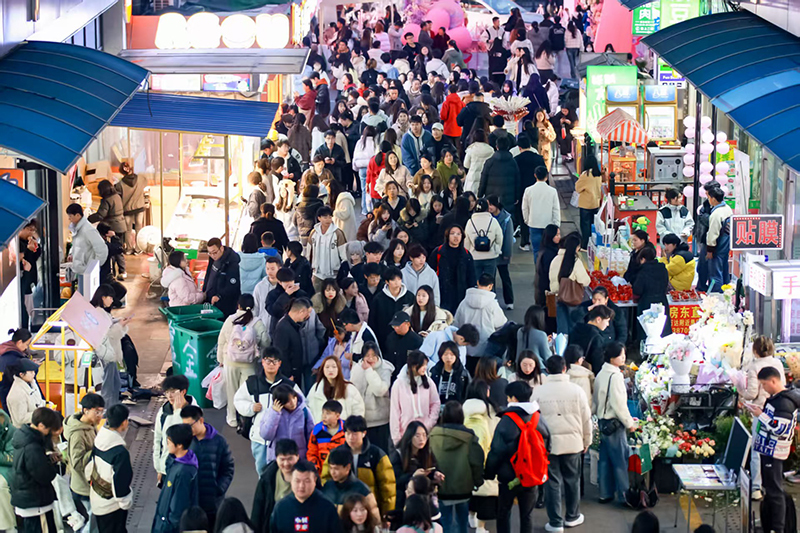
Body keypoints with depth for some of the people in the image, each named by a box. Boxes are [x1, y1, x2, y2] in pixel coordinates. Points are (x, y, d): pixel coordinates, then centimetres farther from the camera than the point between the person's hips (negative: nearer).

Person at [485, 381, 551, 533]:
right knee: (527, 515, 12)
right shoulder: (539, 419, 0)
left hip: (509, 477, -4)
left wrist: (489, 473, -1)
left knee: (503, 514, 12)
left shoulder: (507, 421, -16)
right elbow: (546, 446, 10)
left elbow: (497, 451, -14)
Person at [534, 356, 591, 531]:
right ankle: (572, 517, 28)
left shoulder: (538, 392, -6)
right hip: (573, 442, 1)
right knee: (572, 480, 15)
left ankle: (555, 522, 10)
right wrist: (586, 441, 14)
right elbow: (586, 418, 0)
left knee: (552, 482, 6)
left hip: (548, 443, -1)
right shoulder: (576, 390, -5)